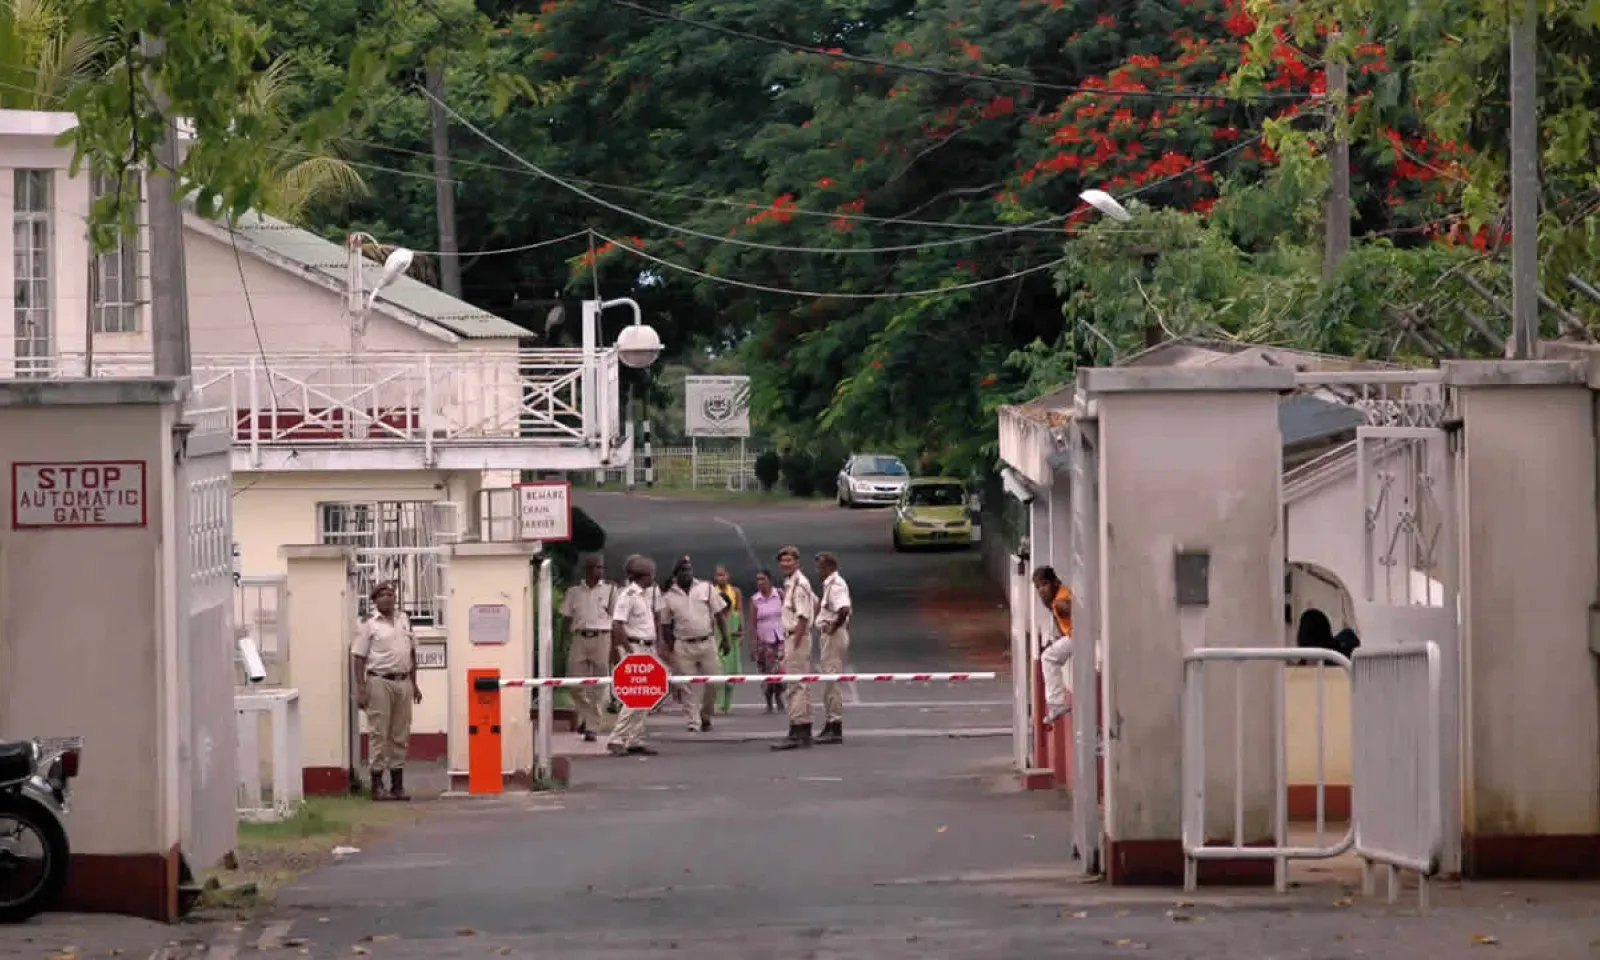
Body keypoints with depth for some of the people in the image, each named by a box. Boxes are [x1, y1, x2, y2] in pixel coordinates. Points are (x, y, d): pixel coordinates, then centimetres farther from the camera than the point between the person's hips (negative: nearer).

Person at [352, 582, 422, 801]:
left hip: (403, 682, 6)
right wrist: (361, 688, -14)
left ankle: (398, 784, 14)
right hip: (380, 682, -6)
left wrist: (414, 684, 18)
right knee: (378, 735, -4)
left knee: (400, 735, 8)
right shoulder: (369, 625, -3)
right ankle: (377, 786, -2)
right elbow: (358, 657, -6)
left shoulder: (404, 620, 14)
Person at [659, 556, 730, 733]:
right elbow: (665, 625, 8)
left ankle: (705, 716, 22)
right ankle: (694, 723, 1)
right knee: (688, 688, -2)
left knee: (712, 682, 1)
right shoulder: (669, 597, 3)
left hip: (707, 643, 1)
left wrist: (725, 638, 1)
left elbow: (719, 614, 7)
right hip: (683, 646, -1)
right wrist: (669, 650, 5)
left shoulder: (706, 589, 5)